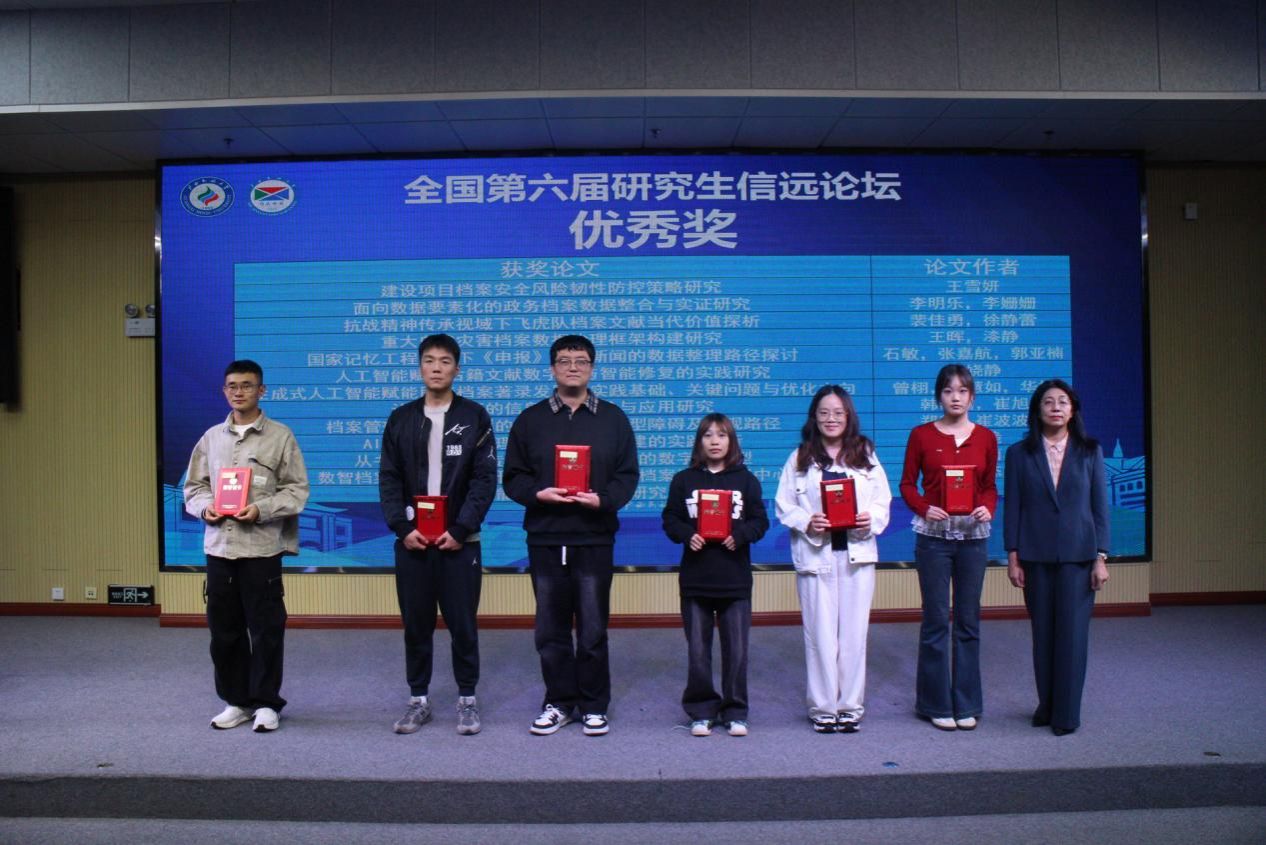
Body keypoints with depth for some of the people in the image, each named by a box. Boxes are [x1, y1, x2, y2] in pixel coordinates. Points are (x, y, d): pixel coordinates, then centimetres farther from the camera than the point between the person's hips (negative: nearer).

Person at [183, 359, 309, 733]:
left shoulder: (281, 436, 0)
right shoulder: (211, 437, 12)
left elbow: (297, 489, -3)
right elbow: (194, 485, 16)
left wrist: (261, 509, -16)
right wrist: (204, 506, -5)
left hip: (262, 548, -4)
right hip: (219, 547, 4)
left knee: (266, 629, 1)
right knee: (224, 629, 10)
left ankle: (266, 703, 15)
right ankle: (236, 701, 24)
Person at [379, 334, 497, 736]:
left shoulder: (474, 416, 2)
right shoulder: (401, 418, 8)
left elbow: (485, 479, -4)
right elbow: (389, 479, 5)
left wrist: (460, 530, -12)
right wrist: (402, 528, -8)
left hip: (458, 541, -2)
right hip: (411, 541, 2)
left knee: (462, 623, 4)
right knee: (416, 624, 9)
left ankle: (467, 699, 18)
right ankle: (418, 699, 22)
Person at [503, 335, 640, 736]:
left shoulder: (613, 418, 7)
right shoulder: (530, 419, 9)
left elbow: (627, 475, 5)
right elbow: (513, 476, 7)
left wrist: (603, 499, -14)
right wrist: (538, 493, -13)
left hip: (594, 539, -1)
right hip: (545, 539, 1)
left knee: (593, 629, 4)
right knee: (551, 629, 8)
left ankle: (594, 706, 18)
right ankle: (558, 703, 22)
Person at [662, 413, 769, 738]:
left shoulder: (746, 479, 5)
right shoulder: (683, 480, 5)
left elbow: (760, 521, 3)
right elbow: (670, 520, 4)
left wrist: (739, 535, -15)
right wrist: (687, 535, -16)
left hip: (735, 579, 0)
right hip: (695, 579, 0)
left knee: (736, 649, 4)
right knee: (697, 650, 6)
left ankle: (735, 711, 19)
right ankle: (701, 711, 19)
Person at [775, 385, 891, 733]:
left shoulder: (866, 455, 10)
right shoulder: (800, 458, 5)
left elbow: (883, 500, 9)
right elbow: (783, 505, 2)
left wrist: (871, 520, -11)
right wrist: (807, 523, -15)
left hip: (857, 552, 2)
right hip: (815, 554, -1)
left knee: (854, 632, 5)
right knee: (820, 633, 2)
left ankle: (850, 707, 17)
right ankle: (823, 708, 14)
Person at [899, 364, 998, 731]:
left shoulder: (985, 437, 6)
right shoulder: (922, 435, 1)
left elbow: (991, 486, 11)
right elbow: (907, 484, 3)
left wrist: (988, 509, -9)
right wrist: (924, 509, -15)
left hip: (974, 535, 2)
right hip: (933, 535, -2)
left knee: (968, 621, 8)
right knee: (936, 620, 2)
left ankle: (966, 704, 19)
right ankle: (937, 704, 13)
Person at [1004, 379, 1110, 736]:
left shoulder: (1090, 452, 5)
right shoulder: (1019, 453, 3)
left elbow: (1100, 506, 4)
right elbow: (1012, 508, 3)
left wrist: (1101, 558, -2)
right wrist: (1012, 557, -1)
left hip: (1078, 555, 0)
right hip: (1036, 556, 1)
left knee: (1072, 633, -1)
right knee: (1042, 633, 8)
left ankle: (1067, 714, 9)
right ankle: (1046, 705, 22)